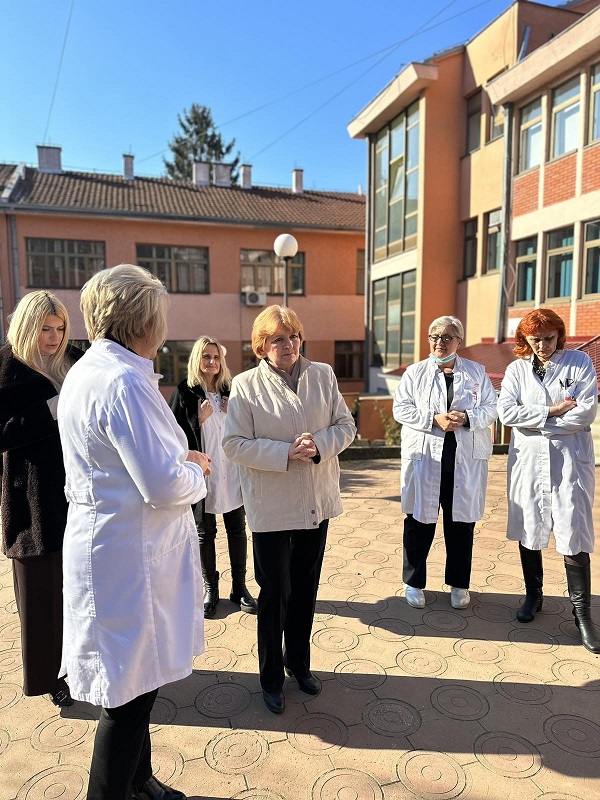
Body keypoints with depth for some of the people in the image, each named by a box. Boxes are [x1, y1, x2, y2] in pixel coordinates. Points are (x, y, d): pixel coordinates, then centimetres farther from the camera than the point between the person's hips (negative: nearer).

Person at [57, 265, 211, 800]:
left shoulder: (87, 370, 9)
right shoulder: (124, 380, -23)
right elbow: (164, 486, -26)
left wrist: (179, 459, 9)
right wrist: (196, 474, -6)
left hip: (110, 547, 11)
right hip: (131, 556, -11)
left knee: (133, 685, 25)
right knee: (130, 693, 7)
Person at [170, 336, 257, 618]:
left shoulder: (231, 391, 6)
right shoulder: (185, 392, -3)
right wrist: (199, 419, -17)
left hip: (232, 472, 3)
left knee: (237, 529, 10)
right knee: (205, 532, 10)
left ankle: (239, 586, 24)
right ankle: (210, 588, 25)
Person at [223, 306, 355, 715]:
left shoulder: (323, 375, 0)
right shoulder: (246, 385, -10)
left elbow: (346, 425, 2)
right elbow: (235, 443, -13)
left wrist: (320, 445, -18)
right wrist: (285, 454, -22)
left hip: (317, 503, 4)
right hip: (271, 508, -4)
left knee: (306, 590, 20)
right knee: (274, 594, 10)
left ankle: (299, 662, 43)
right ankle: (271, 678, 32)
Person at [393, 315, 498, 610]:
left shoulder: (476, 372, 10)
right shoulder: (416, 372, 6)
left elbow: (491, 408, 5)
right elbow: (400, 408, -2)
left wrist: (467, 417, -14)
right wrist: (435, 419, -15)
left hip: (466, 461, 1)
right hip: (424, 459, -1)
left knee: (461, 523, 9)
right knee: (420, 522, 5)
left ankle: (459, 584, 26)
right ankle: (413, 582, 21)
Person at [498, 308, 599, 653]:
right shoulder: (517, 369, 6)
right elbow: (507, 412, -7)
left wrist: (537, 423, -9)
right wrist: (552, 412, -12)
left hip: (570, 460, -2)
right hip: (528, 460, 2)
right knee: (528, 531, 10)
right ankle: (534, 595, 29)